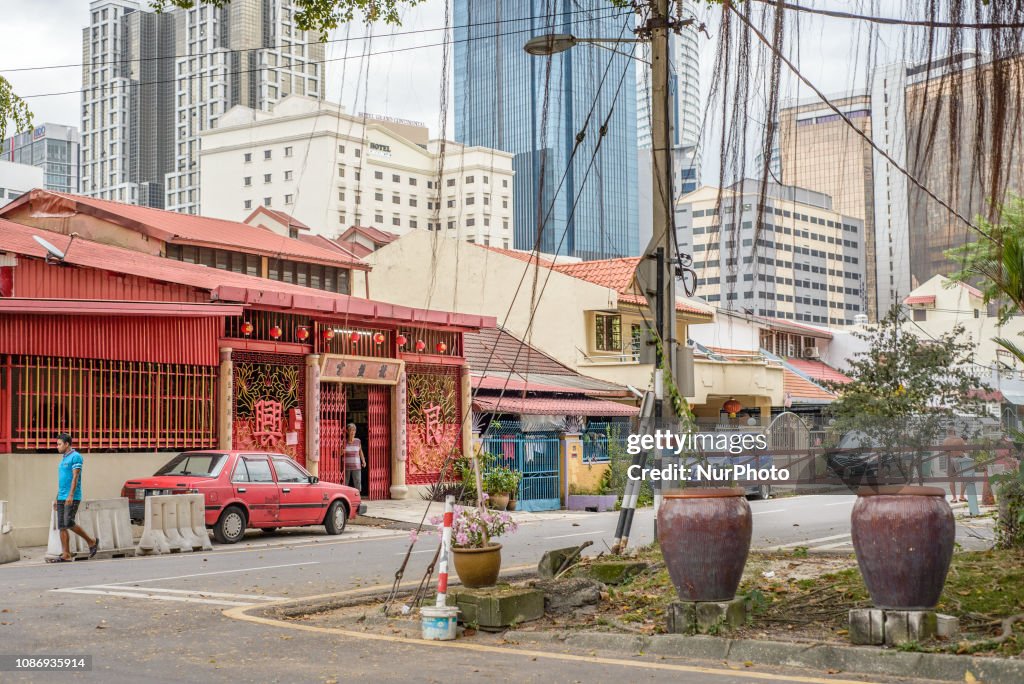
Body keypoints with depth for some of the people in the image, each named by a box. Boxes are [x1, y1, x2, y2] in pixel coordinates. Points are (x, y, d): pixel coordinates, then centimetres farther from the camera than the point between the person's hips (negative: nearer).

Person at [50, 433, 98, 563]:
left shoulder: (75, 457, -7)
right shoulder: (63, 459, 20)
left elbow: (75, 477, -15)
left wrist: (71, 495, -23)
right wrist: (57, 499, 20)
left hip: (72, 498, -9)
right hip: (62, 498, 9)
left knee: (68, 523, -16)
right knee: (62, 526, 1)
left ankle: (91, 542, -1)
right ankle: (66, 555, 0)